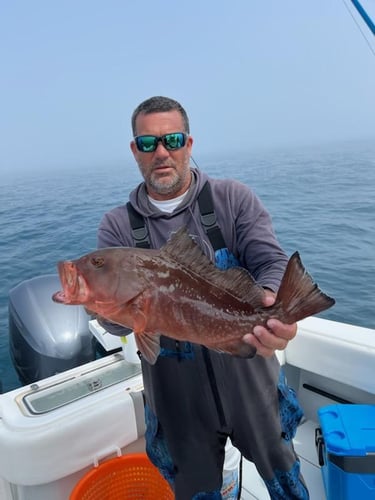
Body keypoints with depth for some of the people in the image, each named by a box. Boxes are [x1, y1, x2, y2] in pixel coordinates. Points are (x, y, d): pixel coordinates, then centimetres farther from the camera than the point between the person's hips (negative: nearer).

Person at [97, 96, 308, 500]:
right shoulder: (117, 227, -5)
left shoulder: (234, 199, -5)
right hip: (177, 394, 1)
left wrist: (271, 304, -37)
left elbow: (273, 262, -14)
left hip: (250, 378, 0)